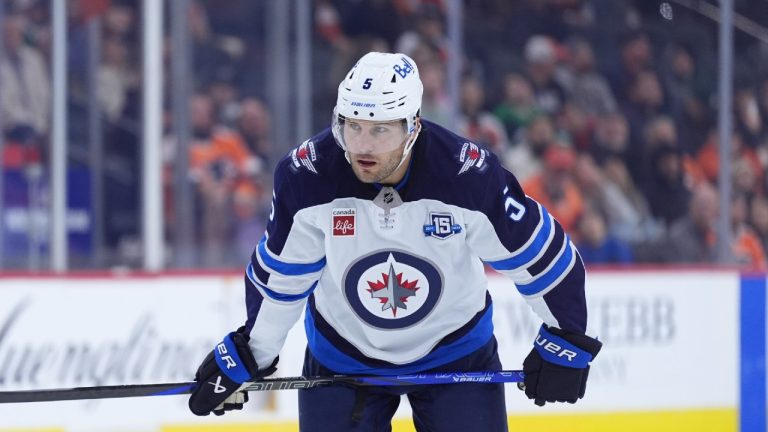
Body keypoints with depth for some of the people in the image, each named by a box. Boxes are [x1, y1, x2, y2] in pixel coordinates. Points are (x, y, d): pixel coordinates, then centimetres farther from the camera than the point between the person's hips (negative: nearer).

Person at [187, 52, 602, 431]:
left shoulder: (471, 176, -27)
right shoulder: (305, 177, -22)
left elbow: (542, 254, -12)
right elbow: (279, 274, -4)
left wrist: (565, 340, -5)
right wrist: (245, 355, 3)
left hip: (455, 349, -1)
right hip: (342, 354, 1)